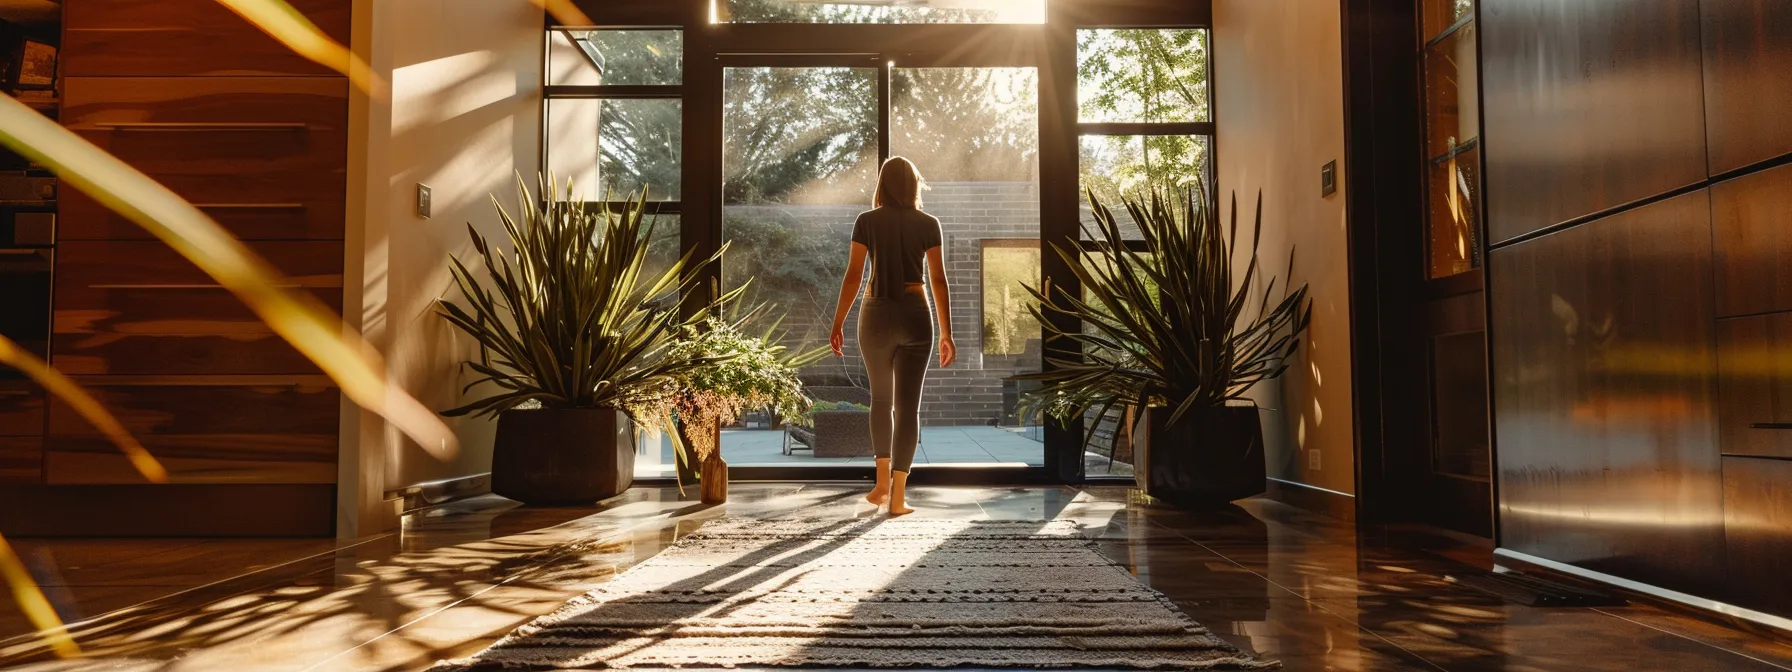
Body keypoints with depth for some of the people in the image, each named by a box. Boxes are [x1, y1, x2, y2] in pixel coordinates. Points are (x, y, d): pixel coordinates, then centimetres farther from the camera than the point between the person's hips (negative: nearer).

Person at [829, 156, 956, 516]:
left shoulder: (866, 221, 1)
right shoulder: (928, 224, 2)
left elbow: (853, 275, -4)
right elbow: (938, 279, -1)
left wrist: (838, 323, 2)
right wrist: (946, 334, 2)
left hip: (876, 315, 1)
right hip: (915, 316, 0)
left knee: (881, 398, 20)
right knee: (908, 405, 2)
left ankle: (883, 482, 18)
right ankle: (898, 495, -1)